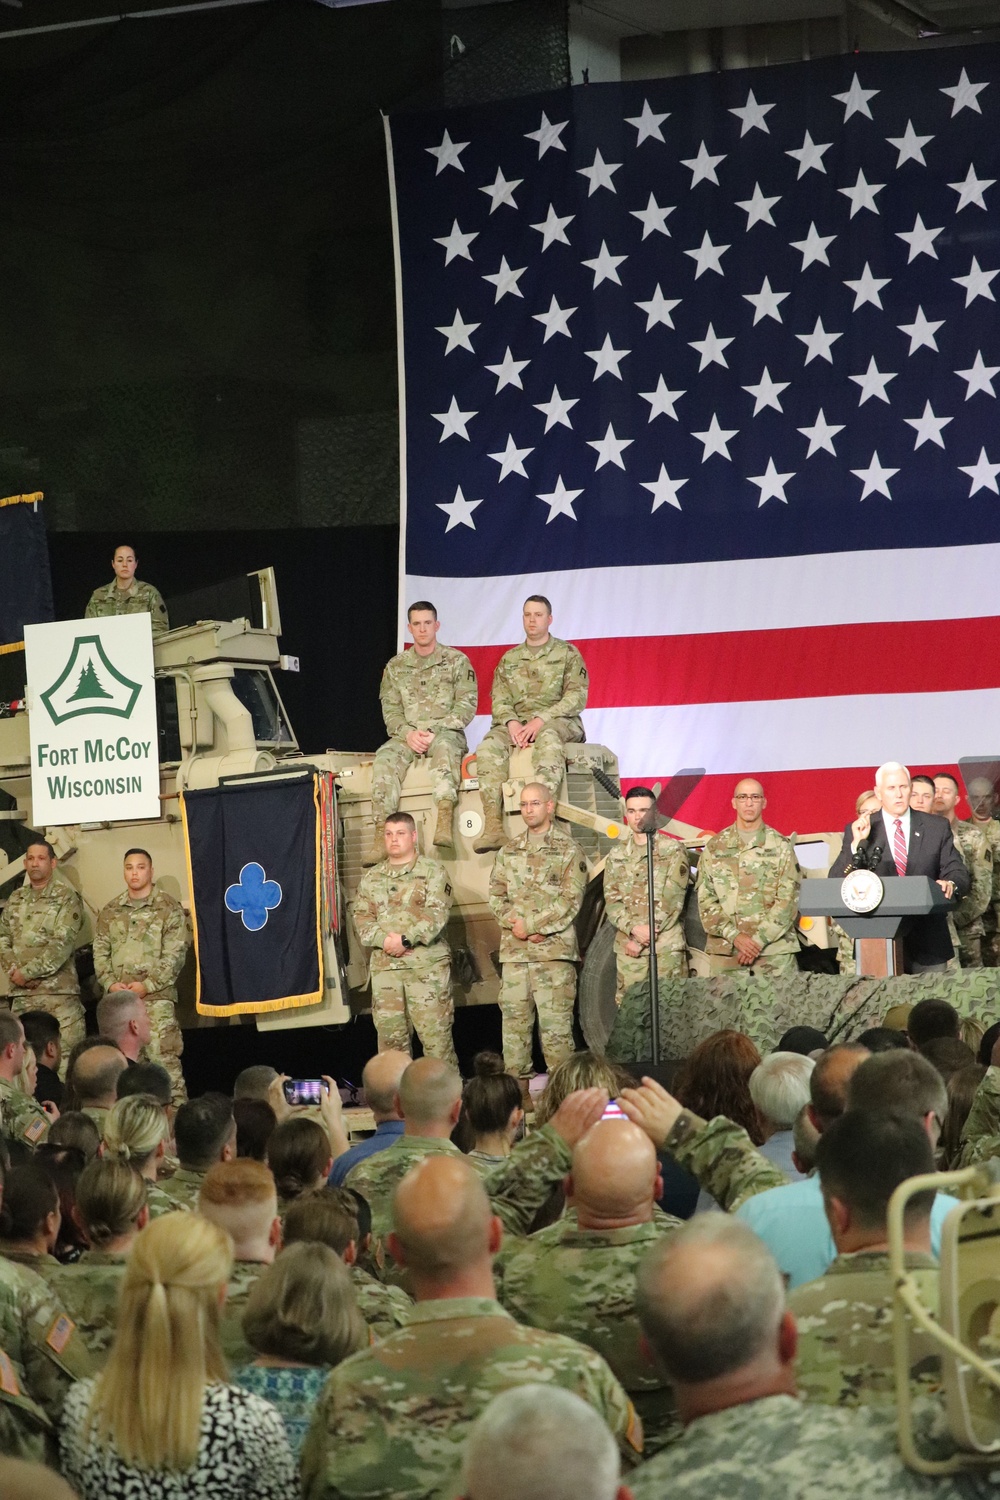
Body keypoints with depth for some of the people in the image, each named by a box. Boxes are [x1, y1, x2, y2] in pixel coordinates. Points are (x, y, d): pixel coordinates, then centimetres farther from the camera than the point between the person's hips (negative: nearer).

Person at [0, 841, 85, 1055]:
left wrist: (27, 972, -12)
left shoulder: (66, 897, -1)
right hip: (20, 992, 5)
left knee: (66, 1051, -10)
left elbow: (63, 943, -11)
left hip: (58, 989, -5)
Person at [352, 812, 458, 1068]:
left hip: (427, 964, -4)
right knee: (389, 1034, 4)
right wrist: (383, 940, -10)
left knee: (435, 1033, -7)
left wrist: (406, 940, -17)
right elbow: (361, 917, 9)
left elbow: (436, 913, -8)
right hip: (384, 967, 4)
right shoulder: (371, 878, 17)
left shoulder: (432, 871, 3)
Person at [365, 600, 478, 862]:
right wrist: (408, 733, -13)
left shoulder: (457, 661, 5)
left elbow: (466, 706, -3)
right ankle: (381, 833, -37)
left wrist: (432, 731, -15)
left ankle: (445, 821, -53)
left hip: (445, 733, -3)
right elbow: (390, 709, 8)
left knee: (444, 746, -39)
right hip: (408, 736, 3)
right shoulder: (396, 666, 14)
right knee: (385, 757, -29)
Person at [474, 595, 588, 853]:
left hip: (559, 722, -3)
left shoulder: (568, 654, 8)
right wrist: (512, 723, -13)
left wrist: (541, 720, -18)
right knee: (489, 746, -29)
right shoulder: (509, 659, 20)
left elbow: (577, 697, -4)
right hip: (517, 723, 3)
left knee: (548, 739, -41)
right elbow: (499, 700, 10)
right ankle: (493, 825, -41)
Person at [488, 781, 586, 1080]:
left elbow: (571, 900, -6)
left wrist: (530, 925, -11)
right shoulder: (508, 852, 17)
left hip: (554, 948, -5)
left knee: (555, 1022, -8)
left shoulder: (568, 851, 2)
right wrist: (514, 925, -7)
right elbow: (496, 895, 12)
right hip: (513, 951, 5)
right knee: (514, 1020, 4)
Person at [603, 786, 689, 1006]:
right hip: (627, 948, 4)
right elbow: (611, 901, 6)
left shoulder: (673, 851, 1)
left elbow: (671, 901, -7)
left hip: (666, 948, -4)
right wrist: (634, 929, -13)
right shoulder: (616, 855, 14)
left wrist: (640, 941, -10)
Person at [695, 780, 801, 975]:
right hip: (725, 949, 1)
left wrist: (759, 939, -10)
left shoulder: (781, 846, 7)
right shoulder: (715, 847, 11)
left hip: (775, 948, -1)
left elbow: (788, 900, 0)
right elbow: (705, 899, 5)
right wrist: (735, 936, -8)